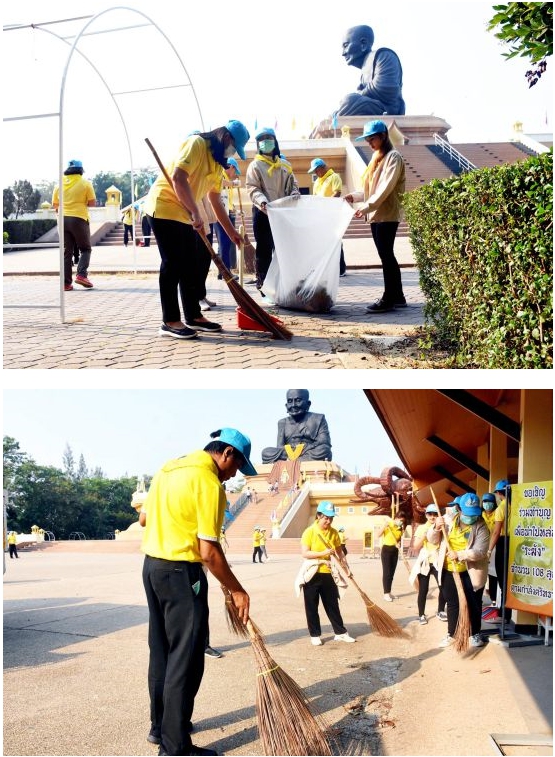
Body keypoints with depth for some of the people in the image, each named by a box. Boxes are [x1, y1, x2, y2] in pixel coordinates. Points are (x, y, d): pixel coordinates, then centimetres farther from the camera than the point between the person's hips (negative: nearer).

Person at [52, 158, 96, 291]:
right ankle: (81, 275, -12)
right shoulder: (85, 183, -2)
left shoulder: (60, 184, 9)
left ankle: (66, 283, 2)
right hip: (79, 219, -4)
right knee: (85, 249, 9)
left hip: (63, 219, 4)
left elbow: (55, 205, 12)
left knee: (67, 251, 7)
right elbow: (92, 203, -4)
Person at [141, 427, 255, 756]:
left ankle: (161, 725, 31)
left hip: (151, 565, 9)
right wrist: (237, 591, -9)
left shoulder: (170, 467, 10)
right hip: (181, 573, -9)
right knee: (185, 660, -1)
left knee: (161, 651, 19)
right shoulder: (209, 482, -17)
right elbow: (209, 552, -18)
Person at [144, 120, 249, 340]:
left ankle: (193, 316, 17)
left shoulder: (217, 163, 15)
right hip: (164, 208, -10)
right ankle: (170, 321, -5)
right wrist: (196, 213, -28)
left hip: (185, 216, 10)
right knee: (173, 264, -9)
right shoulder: (196, 143, -14)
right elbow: (178, 177, -27)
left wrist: (231, 232, 18)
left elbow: (216, 202, 20)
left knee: (192, 266, 9)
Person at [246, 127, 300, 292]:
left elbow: (292, 184, 17)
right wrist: (262, 201, -26)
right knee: (264, 250, -2)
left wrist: (295, 195, -6)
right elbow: (252, 188, -6)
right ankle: (263, 285, 0)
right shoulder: (255, 165, 4)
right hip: (263, 212, -4)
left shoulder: (285, 165, 17)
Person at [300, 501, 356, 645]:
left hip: (327, 574, 4)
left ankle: (340, 632, 20)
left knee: (333, 605, 11)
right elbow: (305, 553, -17)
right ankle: (315, 635, 16)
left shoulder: (334, 533, 3)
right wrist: (323, 553, -25)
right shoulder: (309, 532, -12)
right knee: (312, 607, 5)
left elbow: (339, 551, 14)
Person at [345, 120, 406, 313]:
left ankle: (388, 299, -6)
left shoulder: (393, 156, -7)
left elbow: (386, 187, -18)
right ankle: (397, 297, 14)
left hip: (387, 215, -9)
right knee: (387, 255, 9)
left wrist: (367, 206, -23)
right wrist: (355, 196, 7)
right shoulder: (377, 158, 19)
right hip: (376, 215, 9)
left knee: (386, 255, -8)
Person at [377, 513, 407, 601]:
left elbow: (399, 539, 14)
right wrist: (385, 525, -29)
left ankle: (389, 592, 17)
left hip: (395, 551, 6)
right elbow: (378, 535, -20)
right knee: (386, 572, -7)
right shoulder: (388, 524, -12)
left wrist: (398, 543, -8)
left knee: (392, 572, 9)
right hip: (386, 550, -6)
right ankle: (386, 593, -4)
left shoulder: (400, 528, 4)